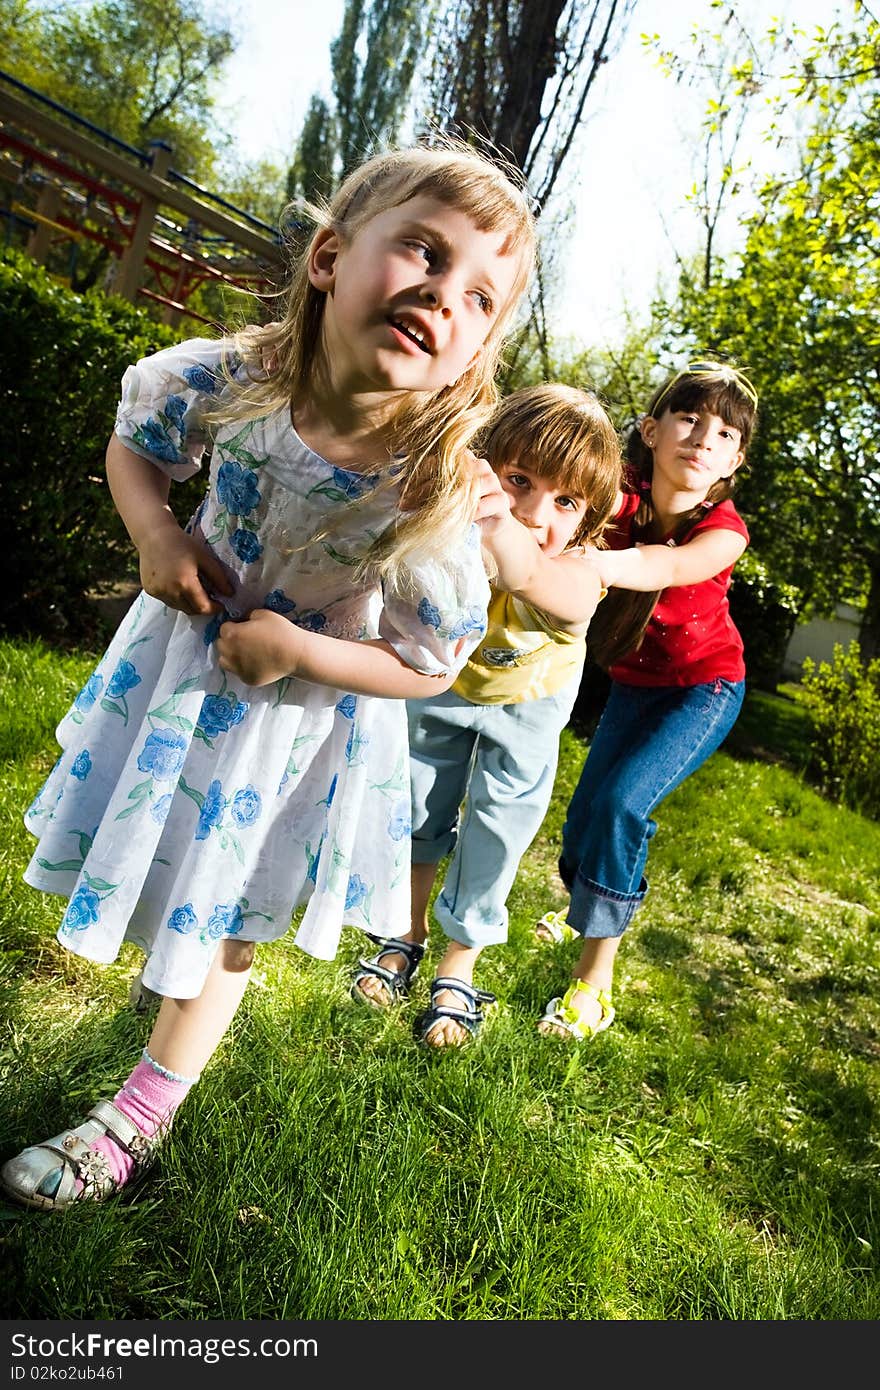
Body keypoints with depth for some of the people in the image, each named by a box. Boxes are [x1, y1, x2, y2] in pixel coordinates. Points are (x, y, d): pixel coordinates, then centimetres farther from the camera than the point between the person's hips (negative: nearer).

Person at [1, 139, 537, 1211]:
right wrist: (156, 535, -19)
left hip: (304, 704, -3)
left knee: (224, 915, 12)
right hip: (187, 646, 4)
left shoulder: (433, 495, -32)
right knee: (164, 855, 26)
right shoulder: (226, 380, -23)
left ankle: (141, 1115, 33)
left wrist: (294, 648, -28)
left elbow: (428, 665, -19)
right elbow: (133, 443, -1)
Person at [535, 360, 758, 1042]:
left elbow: (667, 566, -46)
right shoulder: (623, 499, -17)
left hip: (705, 688, -4)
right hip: (633, 684, 4)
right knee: (587, 807, 5)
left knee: (622, 803, -21)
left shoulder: (722, 530, -25)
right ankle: (585, 906, 39)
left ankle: (596, 976, -7)